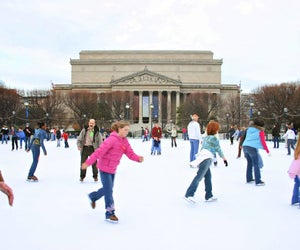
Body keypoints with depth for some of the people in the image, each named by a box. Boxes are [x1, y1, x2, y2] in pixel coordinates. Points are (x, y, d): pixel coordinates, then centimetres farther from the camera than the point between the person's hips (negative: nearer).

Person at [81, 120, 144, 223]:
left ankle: (93, 196, 45)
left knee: (108, 189, 19)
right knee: (108, 191, -5)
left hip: (113, 169, 8)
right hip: (105, 168, -8)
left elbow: (130, 153, -5)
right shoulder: (112, 139, -24)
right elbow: (100, 151, -27)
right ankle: (110, 213, 6)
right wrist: (88, 162, -28)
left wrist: (138, 158, -25)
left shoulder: (124, 141, 1)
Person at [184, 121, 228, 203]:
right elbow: (219, 150, 7)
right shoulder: (214, 138, 2)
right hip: (207, 158, -9)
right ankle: (189, 194, -27)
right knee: (199, 176, -17)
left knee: (208, 176, 14)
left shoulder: (205, 138, 24)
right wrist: (224, 159, 16)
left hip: (201, 156, 9)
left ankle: (209, 196, 18)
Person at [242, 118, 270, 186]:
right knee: (256, 165, 0)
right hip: (252, 148, -6)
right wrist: (267, 151, 2)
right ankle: (258, 181, -1)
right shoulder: (260, 131, 2)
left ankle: (249, 179, 26)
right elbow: (263, 142, -2)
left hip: (245, 146, 6)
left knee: (249, 163, 20)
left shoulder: (249, 129, 18)